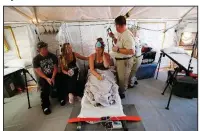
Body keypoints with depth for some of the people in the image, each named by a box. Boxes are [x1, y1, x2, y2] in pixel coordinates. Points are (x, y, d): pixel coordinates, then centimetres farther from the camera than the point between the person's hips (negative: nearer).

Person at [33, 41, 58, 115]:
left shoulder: (53, 56, 0)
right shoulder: (36, 59, -4)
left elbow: (55, 68, -3)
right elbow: (38, 71, -8)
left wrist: (53, 77, -17)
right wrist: (47, 78, -21)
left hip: (53, 75, 1)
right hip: (43, 77, -1)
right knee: (45, 88, -28)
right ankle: (45, 106, -9)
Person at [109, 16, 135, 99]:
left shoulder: (128, 36, -27)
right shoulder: (122, 34, 5)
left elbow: (132, 51, -33)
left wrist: (117, 49, -28)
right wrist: (113, 37, 5)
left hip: (125, 61, -10)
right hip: (119, 60, 10)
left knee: (122, 78, 10)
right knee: (119, 76, 25)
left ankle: (121, 93, 33)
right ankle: (120, 90, 48)